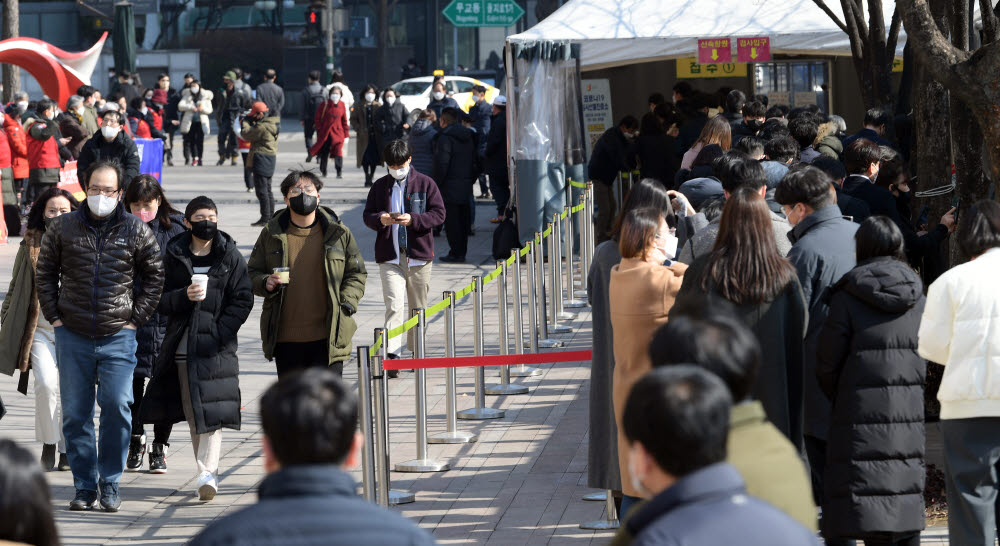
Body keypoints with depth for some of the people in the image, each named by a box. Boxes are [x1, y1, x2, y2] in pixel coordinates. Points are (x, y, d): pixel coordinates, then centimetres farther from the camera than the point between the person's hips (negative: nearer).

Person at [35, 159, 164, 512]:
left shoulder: (137, 231, 3)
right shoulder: (62, 229, 5)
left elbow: (154, 277, 10)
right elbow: (45, 274, 13)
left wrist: (136, 318, 3)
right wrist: (54, 316, 5)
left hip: (118, 337, -1)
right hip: (72, 336, 1)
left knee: (117, 407, -10)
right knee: (75, 413, 3)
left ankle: (110, 484, 3)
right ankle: (84, 486, 12)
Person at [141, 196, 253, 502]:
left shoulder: (230, 256, 4)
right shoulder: (174, 255, 7)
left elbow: (243, 299, 0)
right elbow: (161, 300, 4)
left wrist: (220, 332, -11)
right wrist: (184, 296, -16)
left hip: (216, 347, -3)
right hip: (182, 347, 3)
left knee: (211, 412, -13)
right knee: (192, 415, 7)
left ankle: (207, 473, -20)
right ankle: (208, 473, 16)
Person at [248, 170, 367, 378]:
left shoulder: (339, 234, 4)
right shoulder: (271, 234, 6)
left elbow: (356, 275, 10)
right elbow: (252, 273, 13)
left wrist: (345, 305, -5)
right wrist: (266, 283, -9)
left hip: (328, 337, -1)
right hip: (285, 338, 2)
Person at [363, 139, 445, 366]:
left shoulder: (425, 183, 2)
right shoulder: (380, 186, 9)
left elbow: (439, 214, -2)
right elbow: (367, 215, 11)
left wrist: (413, 219, -18)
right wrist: (380, 219, -13)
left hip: (419, 254, 0)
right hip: (389, 257, 0)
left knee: (418, 308, 10)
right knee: (394, 305, -14)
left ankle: (416, 351, 25)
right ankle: (392, 355, -21)